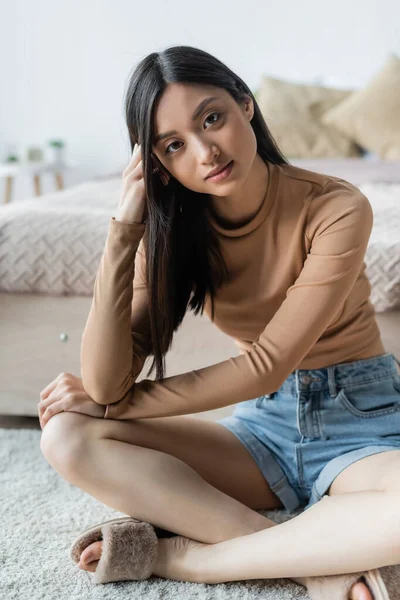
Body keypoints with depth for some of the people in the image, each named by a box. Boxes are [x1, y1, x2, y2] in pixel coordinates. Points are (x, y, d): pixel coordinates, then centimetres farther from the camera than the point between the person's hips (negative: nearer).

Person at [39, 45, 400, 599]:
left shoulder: (335, 208, -16)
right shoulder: (174, 227, -5)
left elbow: (268, 363, -18)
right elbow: (106, 386, -15)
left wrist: (124, 403, -12)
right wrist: (125, 227, -21)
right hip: (264, 425, 4)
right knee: (66, 436, -18)